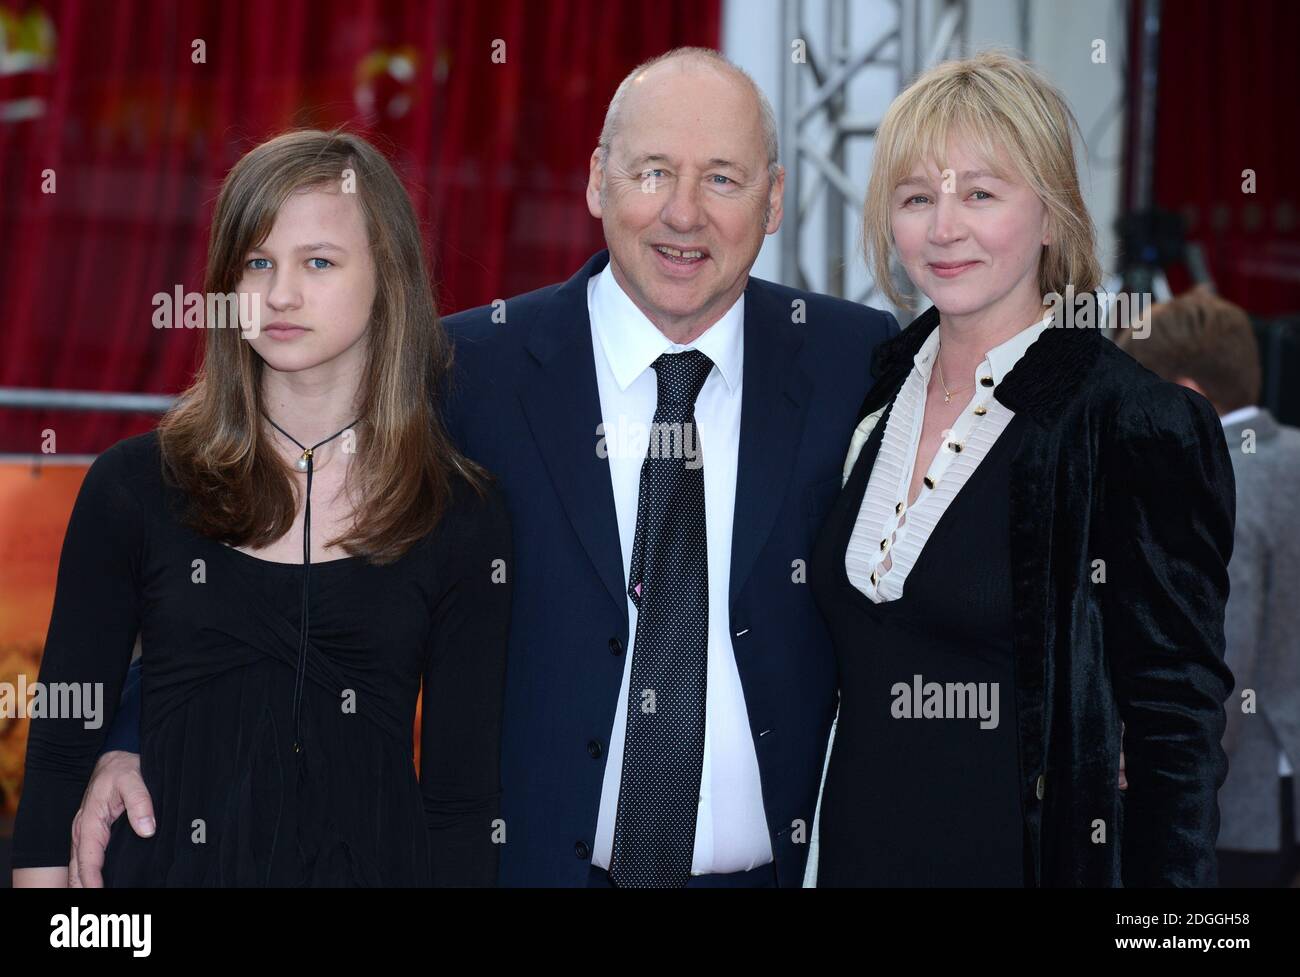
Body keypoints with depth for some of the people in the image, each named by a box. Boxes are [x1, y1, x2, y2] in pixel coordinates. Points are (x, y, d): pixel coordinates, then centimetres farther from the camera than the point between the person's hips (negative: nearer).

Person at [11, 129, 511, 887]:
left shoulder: (463, 521, -2)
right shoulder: (134, 489, -3)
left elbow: (463, 794, -3)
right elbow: (61, 747, -1)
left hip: (374, 861, 0)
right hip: (171, 861, 0)